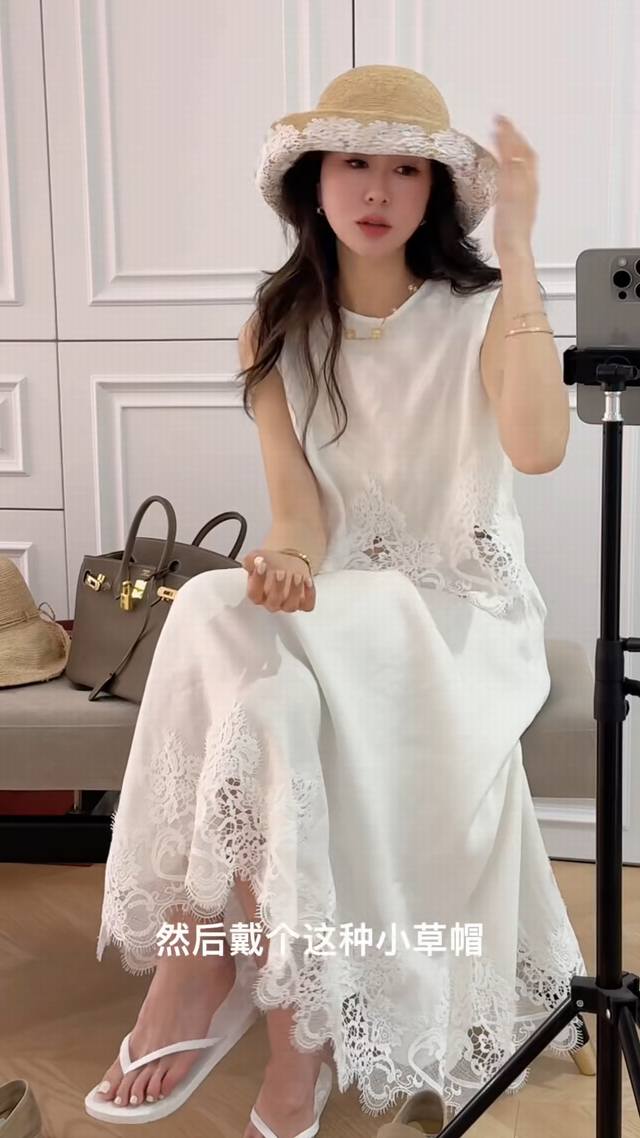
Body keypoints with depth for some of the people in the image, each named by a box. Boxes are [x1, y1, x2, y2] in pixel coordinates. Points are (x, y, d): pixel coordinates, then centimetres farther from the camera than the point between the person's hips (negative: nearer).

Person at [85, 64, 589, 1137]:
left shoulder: (478, 312, -4)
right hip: (338, 606, 3)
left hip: (463, 610, -3)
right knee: (233, 640, -32)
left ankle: (207, 952, -14)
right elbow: (297, 493, -6)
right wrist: (288, 556, -30)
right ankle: (297, 1041, -20)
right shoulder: (280, 330, 6)